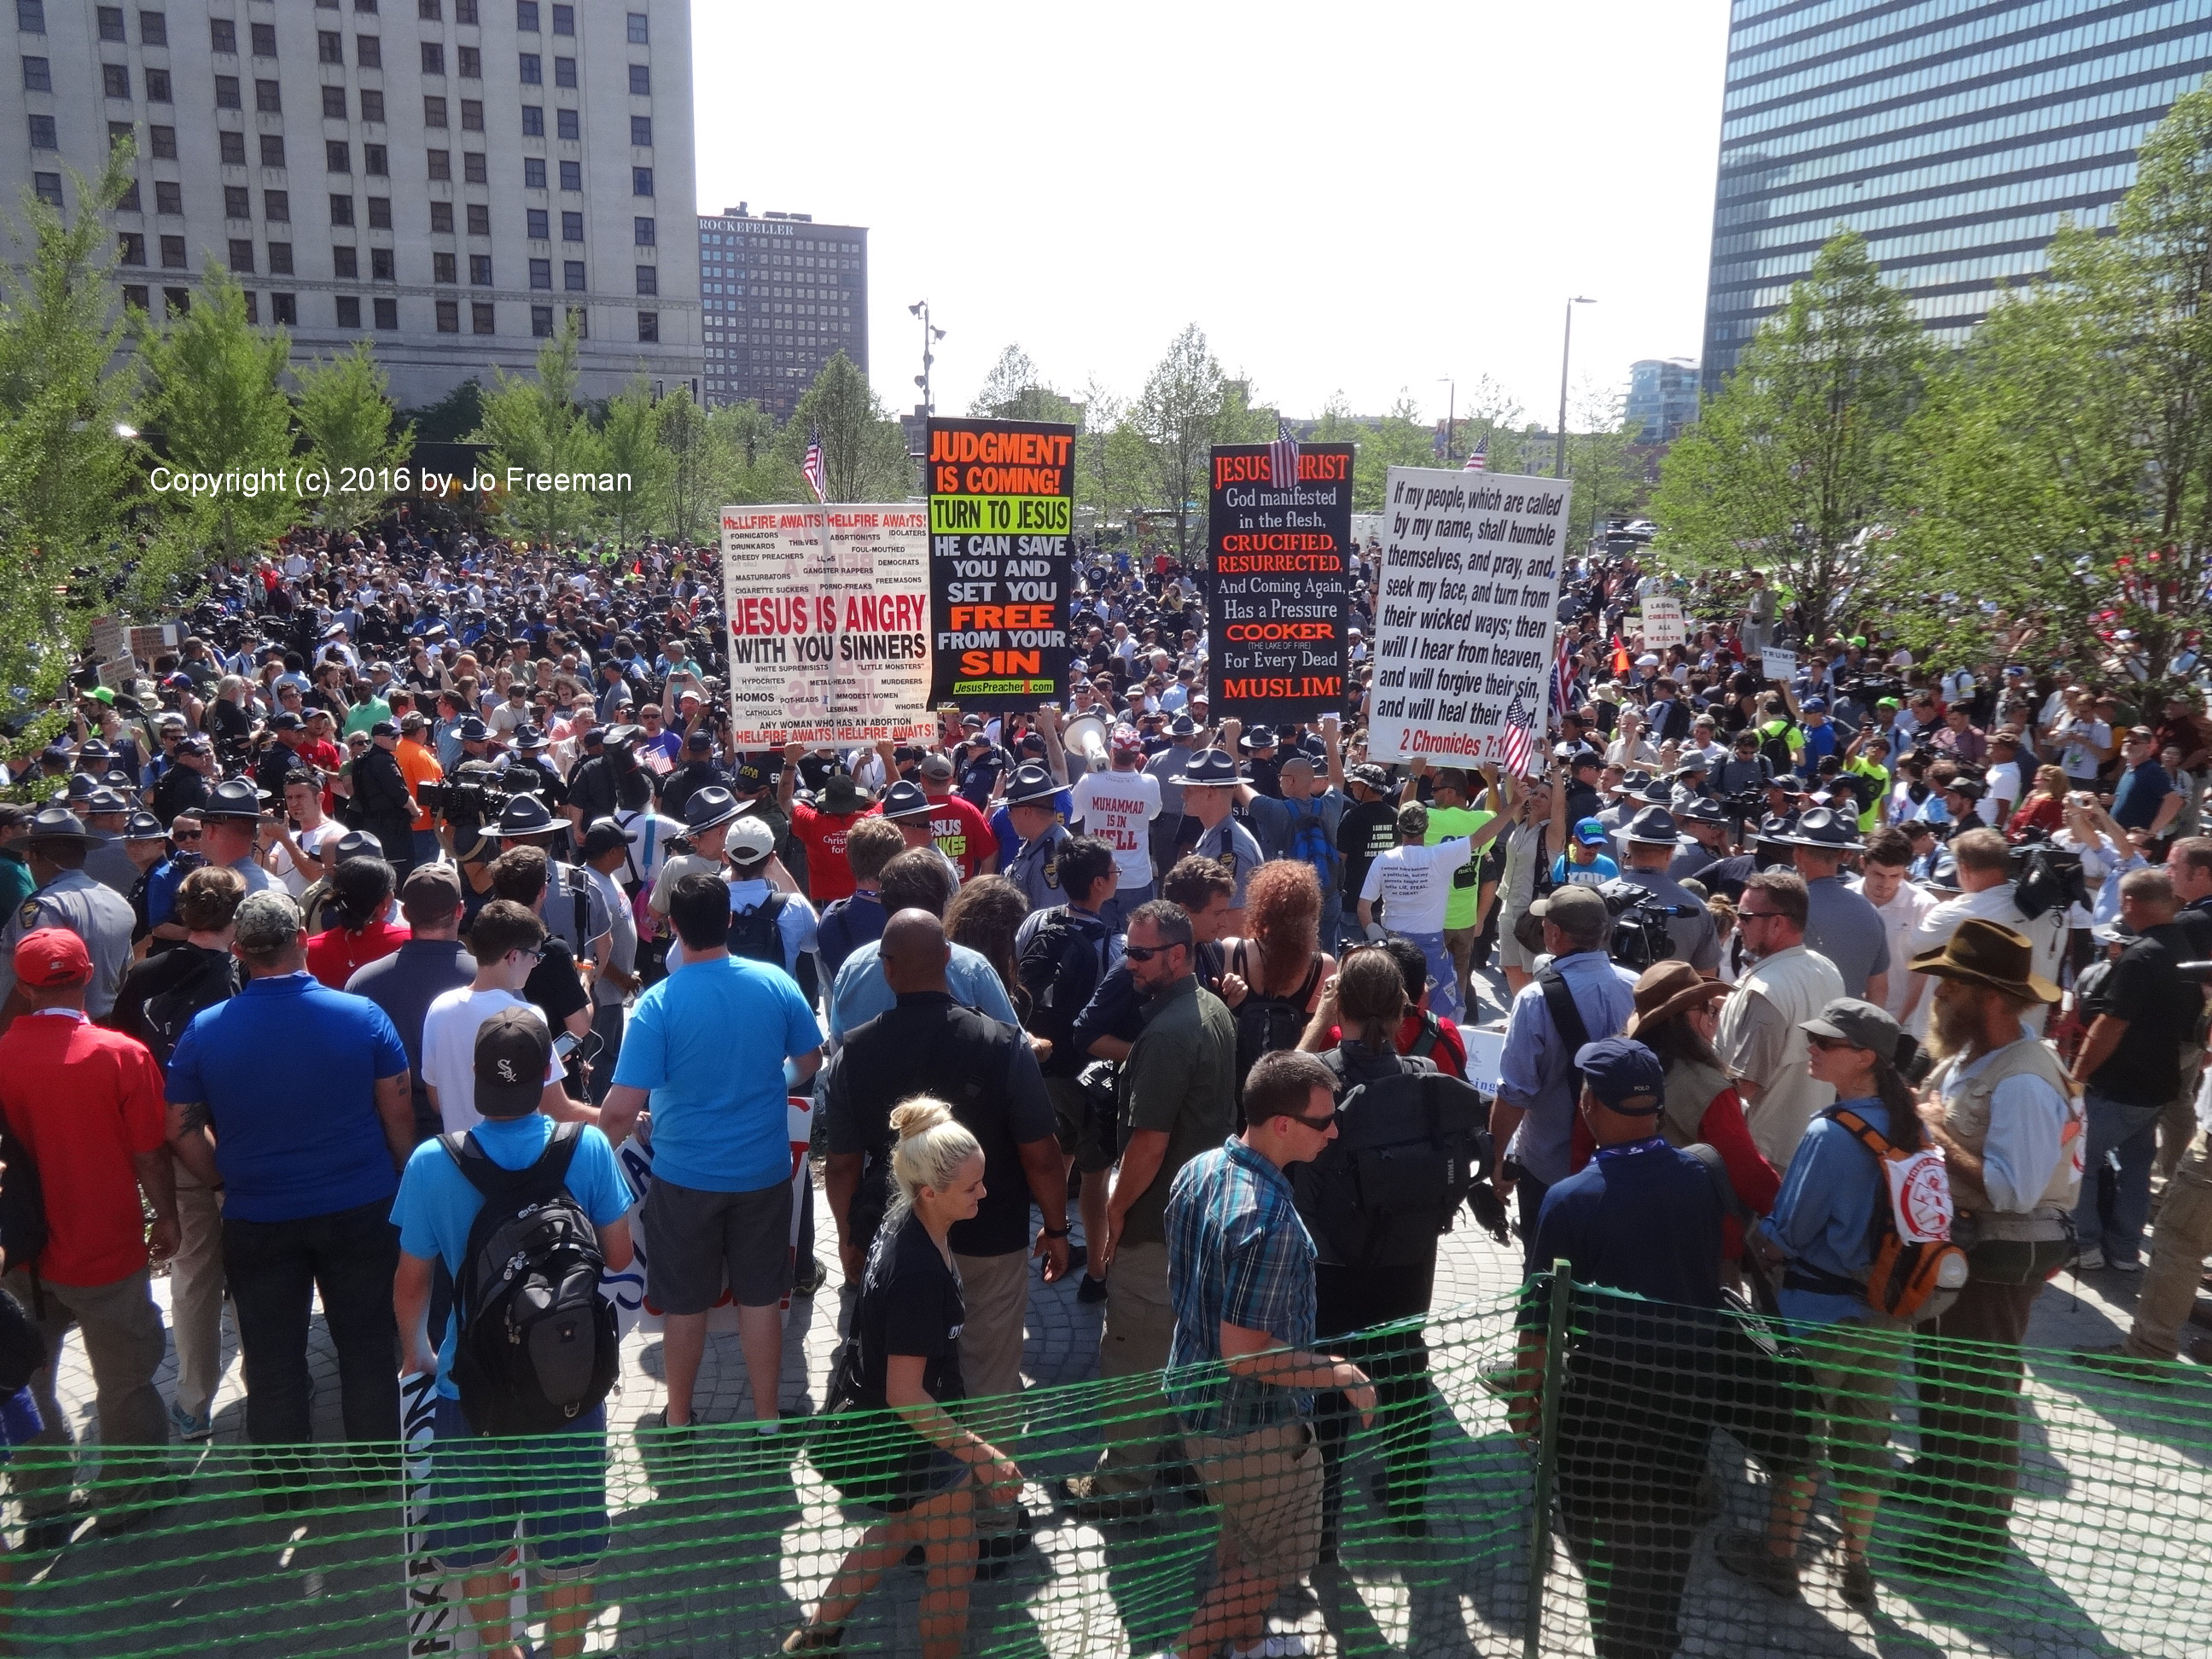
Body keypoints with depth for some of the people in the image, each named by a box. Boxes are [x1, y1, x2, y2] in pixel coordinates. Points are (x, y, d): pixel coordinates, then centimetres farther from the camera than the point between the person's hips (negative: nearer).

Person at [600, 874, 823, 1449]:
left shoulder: (659, 1003, -18)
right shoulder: (776, 984, -10)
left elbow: (621, 1110, -20)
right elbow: (810, 1060, 6)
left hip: (684, 1176, -2)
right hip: (764, 1171, 2)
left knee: (684, 1304, 15)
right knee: (760, 1297, 15)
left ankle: (677, 1421, 32)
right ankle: (767, 1421, 27)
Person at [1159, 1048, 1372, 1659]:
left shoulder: (1196, 1171, -6)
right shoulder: (1270, 1223, -34)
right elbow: (1245, 1353, -30)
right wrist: (1338, 1373, -18)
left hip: (1195, 1398, 8)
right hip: (1253, 1426, -8)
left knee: (1243, 1539, 29)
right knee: (1279, 1560, 17)